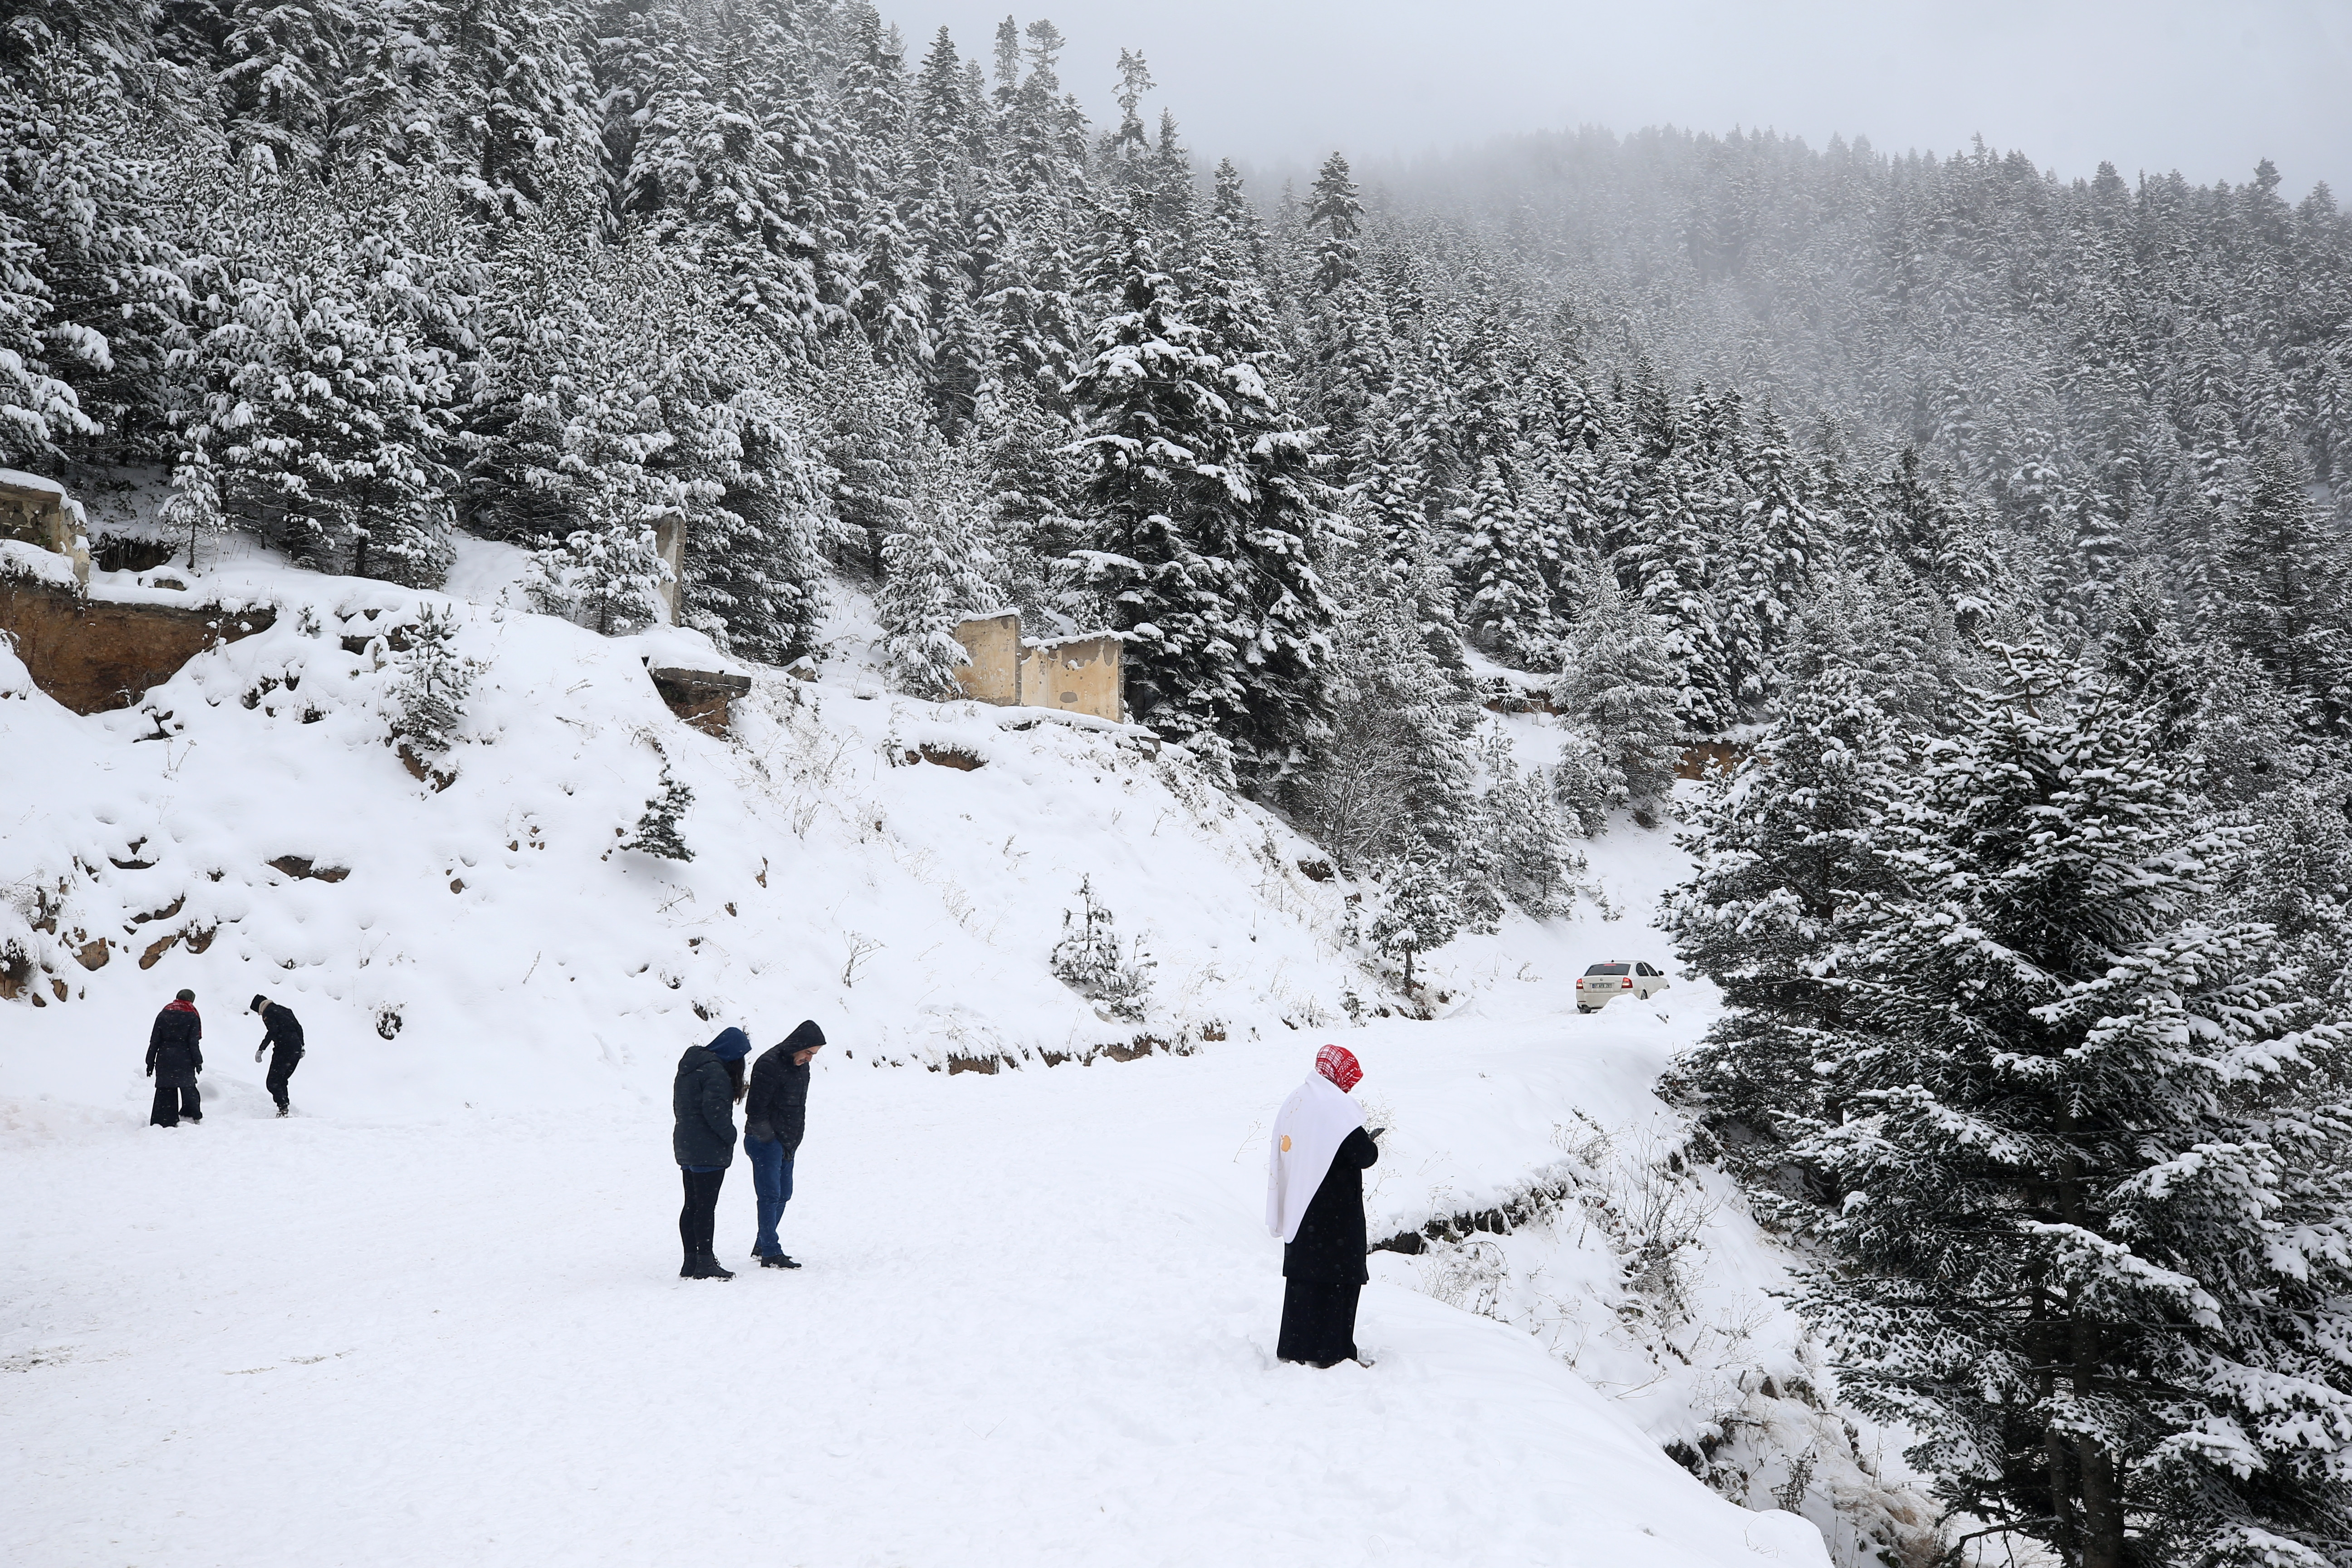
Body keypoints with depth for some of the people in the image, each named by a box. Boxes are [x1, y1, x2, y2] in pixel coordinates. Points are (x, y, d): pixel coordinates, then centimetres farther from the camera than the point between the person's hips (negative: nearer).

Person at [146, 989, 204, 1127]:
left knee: (165, 1092, 4)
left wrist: (150, 1062, 9)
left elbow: (154, 1041, 7)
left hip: (164, 1060, 2)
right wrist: (198, 1061, 0)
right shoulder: (192, 1017, -1)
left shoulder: (163, 1015, 8)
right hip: (184, 1062, -2)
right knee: (189, 1090, 11)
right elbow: (194, 1042, -5)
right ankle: (194, 1117, 14)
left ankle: (163, 1122, 0)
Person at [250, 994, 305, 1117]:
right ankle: (286, 1106, 9)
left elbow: (272, 1031, -15)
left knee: (273, 1082, -5)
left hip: (284, 1048, -8)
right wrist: (302, 1046, 23)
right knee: (282, 1080, 17)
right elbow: (299, 1027, 20)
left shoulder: (268, 1012, 0)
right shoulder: (285, 1010, 23)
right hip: (296, 1049, 8)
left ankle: (283, 1108, -18)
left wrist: (261, 1049, -14)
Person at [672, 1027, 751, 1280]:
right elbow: (715, 1110, -24)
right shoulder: (715, 1071, -16)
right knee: (706, 1206, -6)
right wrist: (730, 1135, -9)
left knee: (692, 1205, 12)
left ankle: (691, 1261, 16)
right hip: (709, 1152, -9)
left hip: (686, 1146, 9)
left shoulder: (689, 1066, 14)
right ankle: (705, 1263, -5)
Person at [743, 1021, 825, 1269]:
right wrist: (770, 1138, -14)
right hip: (765, 1143, -9)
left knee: (784, 1194, 12)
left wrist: (793, 1142, 12)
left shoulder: (801, 1066, 10)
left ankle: (763, 1246, 24)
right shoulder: (769, 1065, -18)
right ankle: (771, 1253, -5)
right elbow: (755, 1110, -19)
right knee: (771, 1195, -8)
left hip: (787, 1143, 9)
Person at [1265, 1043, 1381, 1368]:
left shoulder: (1294, 1101, 9)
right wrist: (1372, 1143, 1)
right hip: (1334, 1215, -8)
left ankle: (1295, 1348, 20)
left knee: (1303, 1275, 14)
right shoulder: (1335, 1105, -17)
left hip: (1297, 1208, 8)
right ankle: (1330, 1352, 1)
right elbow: (1364, 1154, -20)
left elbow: (1280, 1159, 17)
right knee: (1339, 1277, -1)